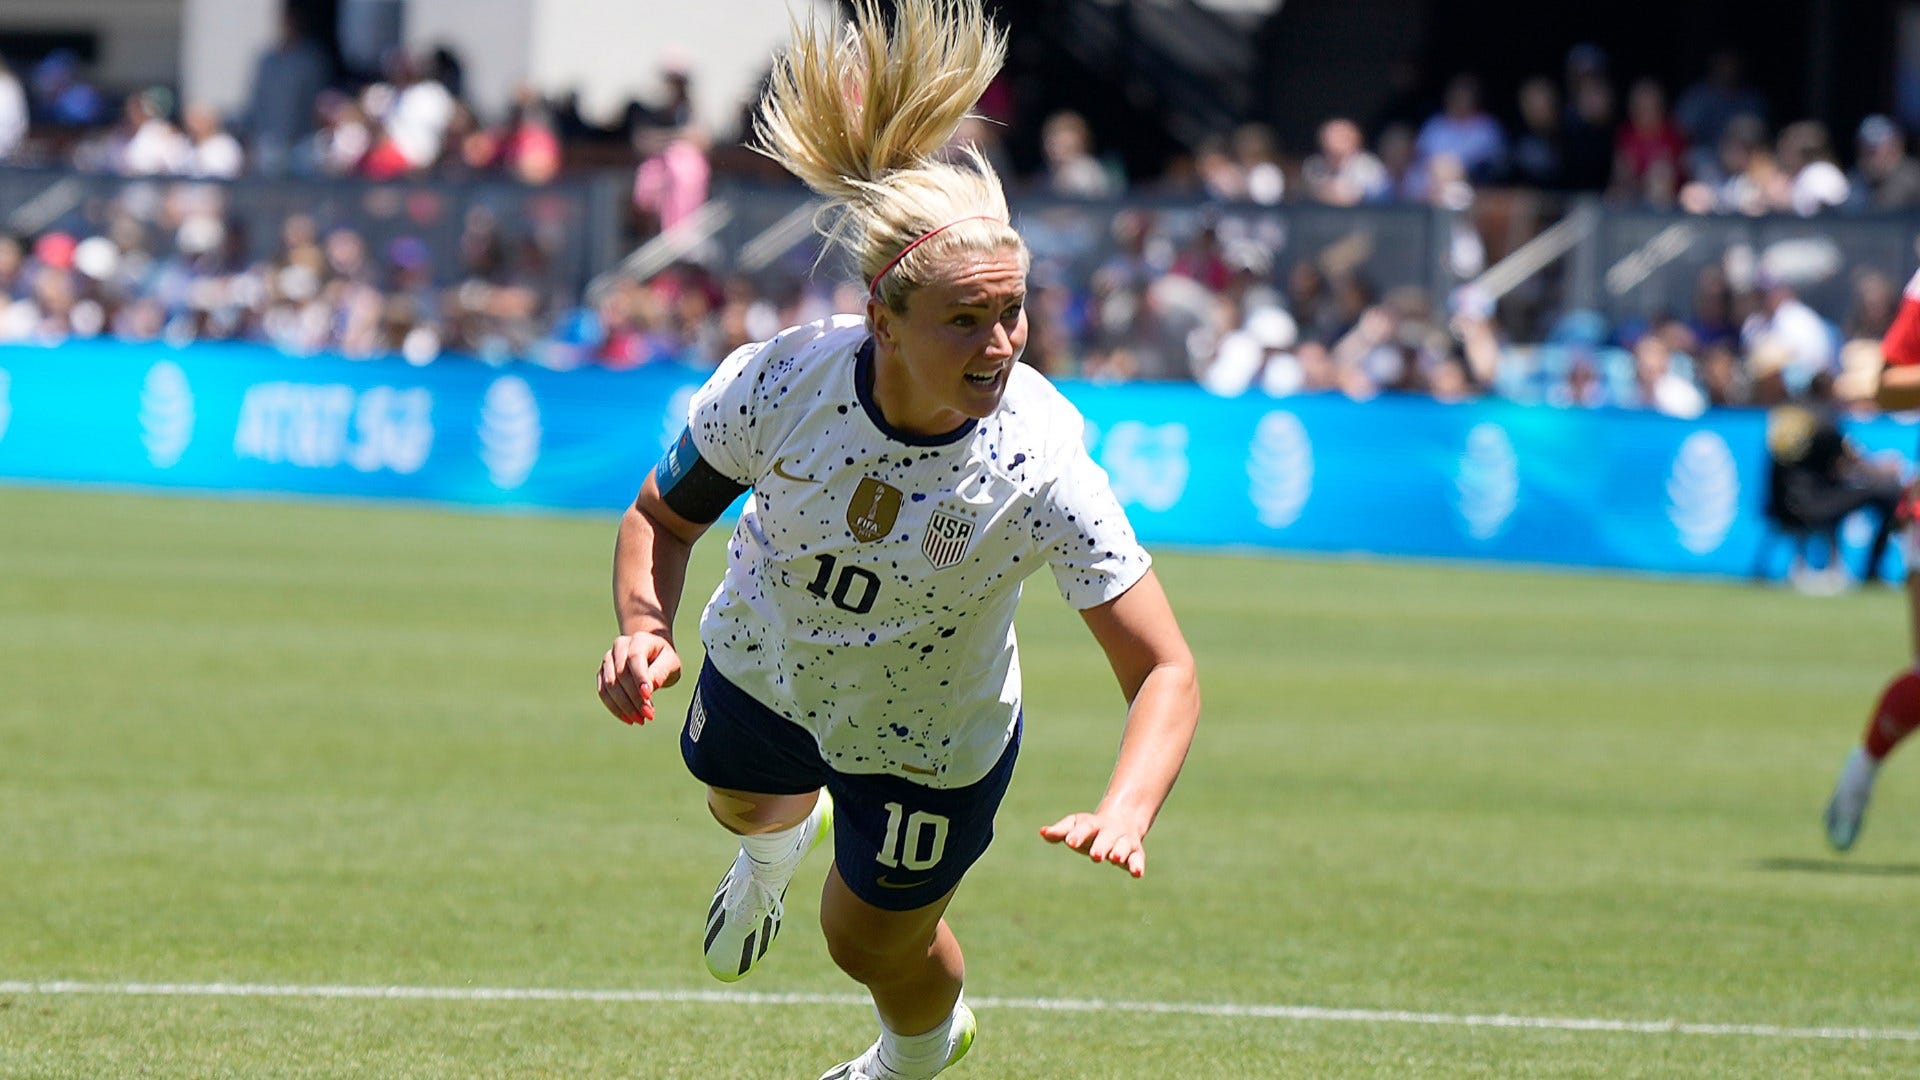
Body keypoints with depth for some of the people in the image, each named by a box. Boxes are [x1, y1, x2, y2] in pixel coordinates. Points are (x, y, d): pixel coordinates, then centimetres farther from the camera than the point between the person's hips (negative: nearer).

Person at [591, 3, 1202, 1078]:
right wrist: (646, 630, -34)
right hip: (761, 669, 2)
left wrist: (1124, 814, -53)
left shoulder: (1044, 461, -39)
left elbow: (1166, 673, -35)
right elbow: (663, 515, -14)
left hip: (931, 740, -2)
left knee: (873, 943, 20)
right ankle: (778, 846, 75)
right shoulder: (780, 382, -34)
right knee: (744, 804, 34)